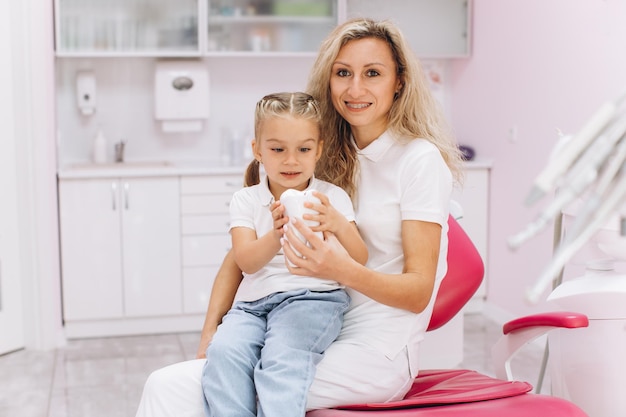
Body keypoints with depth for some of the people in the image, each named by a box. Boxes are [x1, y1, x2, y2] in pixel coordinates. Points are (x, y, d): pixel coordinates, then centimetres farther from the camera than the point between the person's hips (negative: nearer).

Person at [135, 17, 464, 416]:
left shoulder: (420, 159, -7)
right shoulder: (329, 156, 10)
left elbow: (419, 291, -11)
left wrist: (345, 271, -30)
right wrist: (212, 328, -6)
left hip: (376, 353, -6)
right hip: (321, 335, 6)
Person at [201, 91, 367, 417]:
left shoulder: (332, 197, 10)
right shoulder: (246, 200, 13)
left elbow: (359, 262, 0)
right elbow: (246, 262, -3)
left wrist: (339, 225, -22)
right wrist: (276, 235, -25)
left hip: (313, 298, -2)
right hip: (254, 302, 3)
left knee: (282, 356, -32)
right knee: (224, 351, -28)